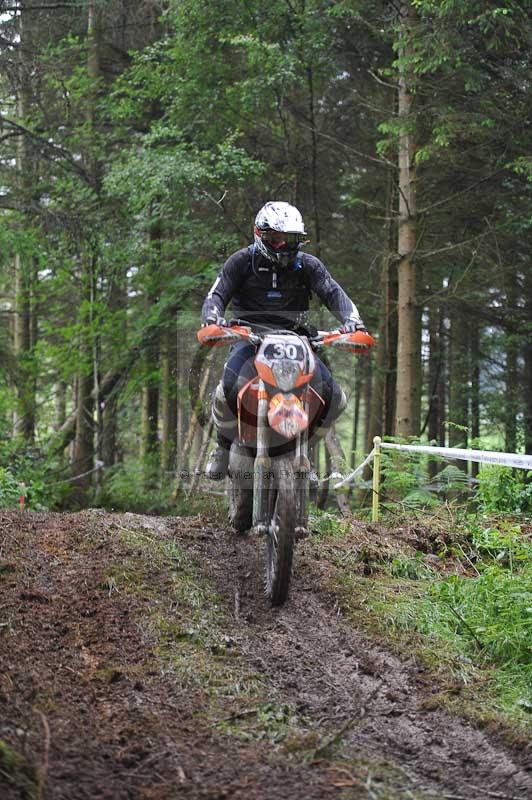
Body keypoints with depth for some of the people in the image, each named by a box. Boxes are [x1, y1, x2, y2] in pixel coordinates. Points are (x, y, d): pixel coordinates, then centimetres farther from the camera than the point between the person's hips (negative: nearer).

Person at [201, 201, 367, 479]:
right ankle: (223, 446, -5)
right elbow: (217, 294, -8)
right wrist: (212, 317, -32)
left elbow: (334, 293, -6)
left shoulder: (307, 265, 5)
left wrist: (351, 320, -27)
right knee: (230, 388, -34)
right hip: (250, 338, -3)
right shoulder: (242, 261, 0)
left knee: (333, 399, -14)